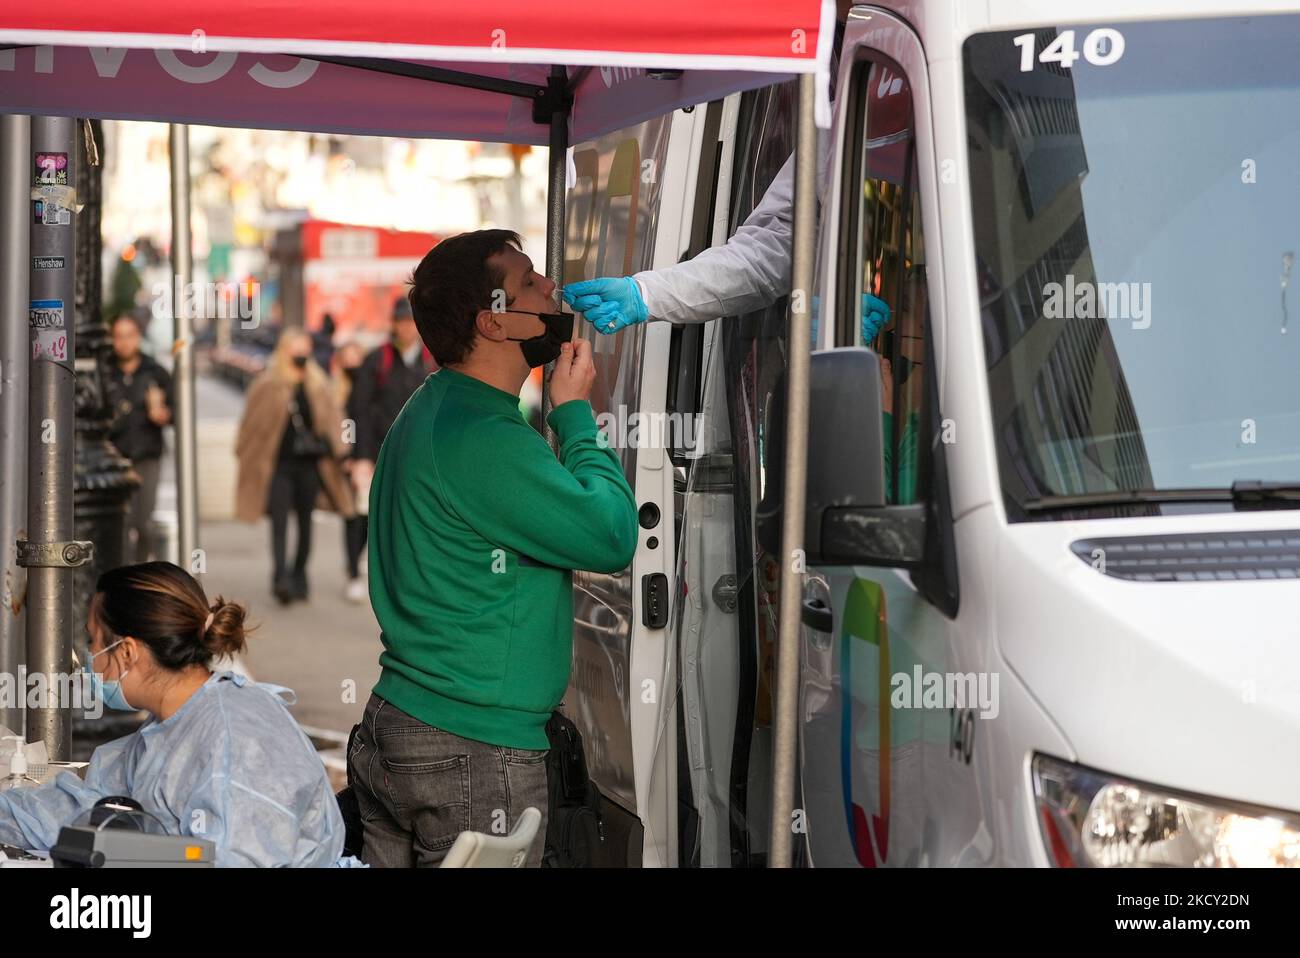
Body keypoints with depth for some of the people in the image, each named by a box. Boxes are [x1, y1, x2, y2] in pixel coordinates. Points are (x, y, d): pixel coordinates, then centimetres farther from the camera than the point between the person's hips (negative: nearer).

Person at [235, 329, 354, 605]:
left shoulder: (318, 385, 8)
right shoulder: (267, 385, -2)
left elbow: (331, 419, 11)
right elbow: (252, 425, 4)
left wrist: (334, 448, -1)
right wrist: (246, 456, 6)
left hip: (309, 465, 4)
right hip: (277, 465, -4)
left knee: (305, 522, 9)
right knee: (279, 522, -12)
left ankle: (299, 576, 20)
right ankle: (281, 577, -21)